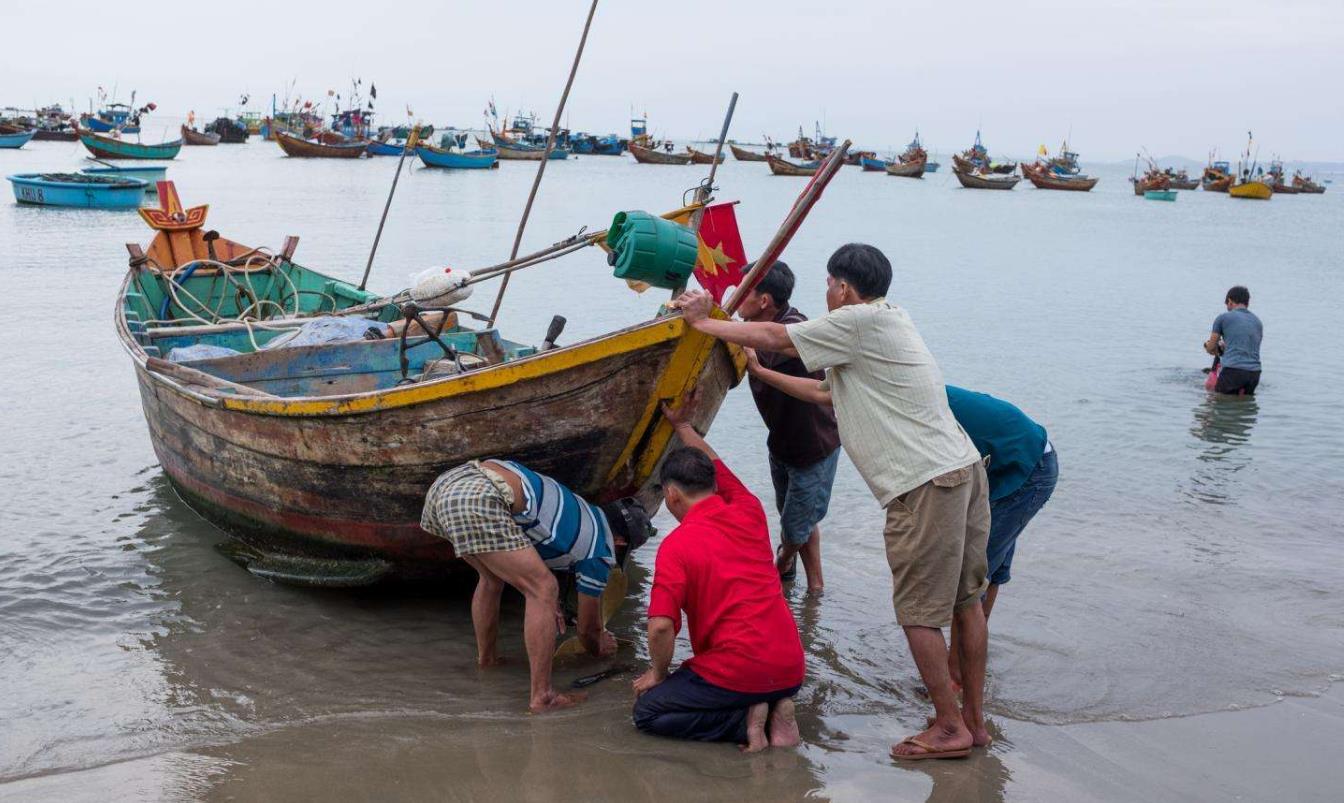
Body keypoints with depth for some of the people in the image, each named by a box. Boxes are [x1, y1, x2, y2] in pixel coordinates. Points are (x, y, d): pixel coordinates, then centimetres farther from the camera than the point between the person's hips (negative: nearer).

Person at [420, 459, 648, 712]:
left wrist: (550, 605, 56)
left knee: (493, 577, 32)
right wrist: (599, 649, 46)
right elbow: (588, 627, 24)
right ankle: (542, 697, -1)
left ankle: (486, 658, 44)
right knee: (544, 591, -1)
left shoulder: (580, 510, 32)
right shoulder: (600, 551, 11)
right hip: (480, 501, -9)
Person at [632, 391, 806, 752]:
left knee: (647, 711, 12)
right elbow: (715, 467, 27)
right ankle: (775, 712, 5)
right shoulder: (750, 513, 6)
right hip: (791, 670, 7)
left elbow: (661, 626, -17)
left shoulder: (676, 545, -12)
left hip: (738, 672, -7)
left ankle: (744, 721, -6)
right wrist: (683, 426, 37)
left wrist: (657, 674, 2)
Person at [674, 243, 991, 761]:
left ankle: (950, 728, 7)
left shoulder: (862, 321, -8)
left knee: (919, 612, 0)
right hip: (964, 468, 10)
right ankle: (973, 719, 23)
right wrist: (758, 373, 33)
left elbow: (772, 337, -4)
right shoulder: (884, 324, 22)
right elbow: (825, 393, 27)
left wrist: (703, 322, 8)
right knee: (965, 600, 14)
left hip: (927, 484, -10)